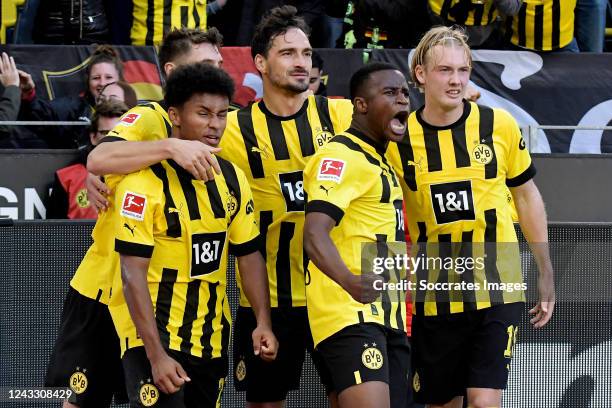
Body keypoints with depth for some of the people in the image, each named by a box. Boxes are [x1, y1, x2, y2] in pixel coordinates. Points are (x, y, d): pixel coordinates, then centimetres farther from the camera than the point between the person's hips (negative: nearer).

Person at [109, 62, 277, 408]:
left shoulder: (232, 179, 6)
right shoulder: (145, 181, -15)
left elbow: (250, 255, 11)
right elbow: (133, 275, -19)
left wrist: (263, 322, -3)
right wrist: (156, 355, -25)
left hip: (212, 340, 7)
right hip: (153, 335, -7)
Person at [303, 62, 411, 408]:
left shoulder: (383, 164, 23)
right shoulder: (341, 156, -9)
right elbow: (315, 236, -23)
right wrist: (352, 283, -39)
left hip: (390, 317, 10)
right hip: (351, 313, -10)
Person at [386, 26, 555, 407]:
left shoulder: (500, 125, -3)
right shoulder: (399, 139, -4)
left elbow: (527, 196, 9)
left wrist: (546, 273, 10)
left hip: (498, 292, -1)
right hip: (433, 299, 1)